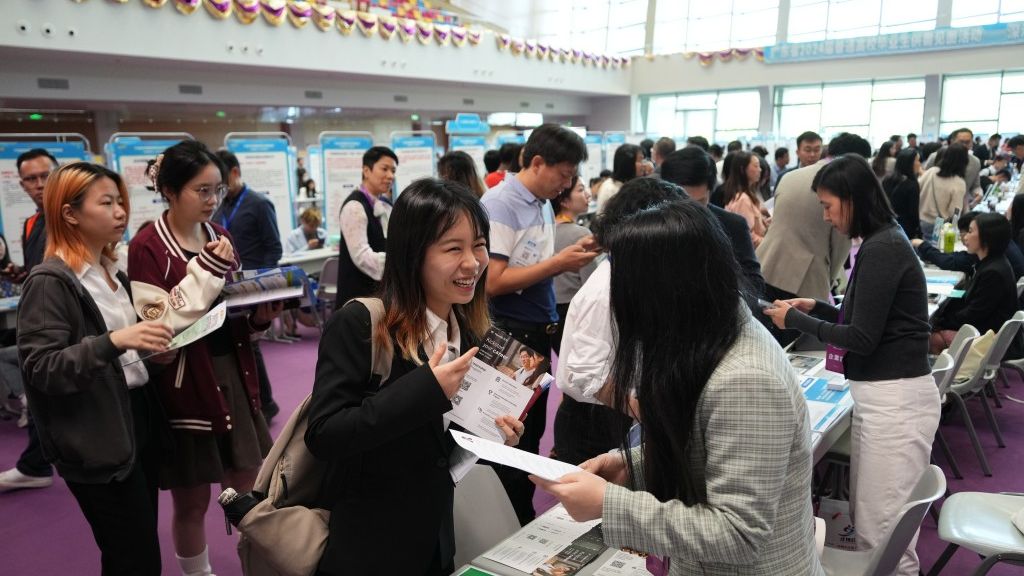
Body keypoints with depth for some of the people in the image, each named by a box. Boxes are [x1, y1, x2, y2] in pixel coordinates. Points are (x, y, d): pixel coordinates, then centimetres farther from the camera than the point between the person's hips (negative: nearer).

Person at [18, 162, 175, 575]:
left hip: (139, 418, 8)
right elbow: (40, 368, -20)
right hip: (98, 441, -8)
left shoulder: (111, 272, 13)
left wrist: (150, 348, 5)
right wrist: (114, 341, -32)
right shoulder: (50, 282, -13)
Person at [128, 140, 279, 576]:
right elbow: (156, 326, -19)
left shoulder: (218, 235, 7)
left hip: (232, 373, 6)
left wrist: (258, 317, -5)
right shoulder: (146, 247, -12)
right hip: (184, 384, -6)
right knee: (191, 500, 9)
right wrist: (205, 272, -24)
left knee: (247, 488, 16)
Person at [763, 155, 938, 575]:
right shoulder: (881, 243, 13)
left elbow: (863, 338, -17)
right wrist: (816, 307, 12)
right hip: (880, 394, 10)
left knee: (883, 530, 0)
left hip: (895, 398, -10)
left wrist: (795, 320, -8)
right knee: (867, 521, 17)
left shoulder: (882, 249, -17)